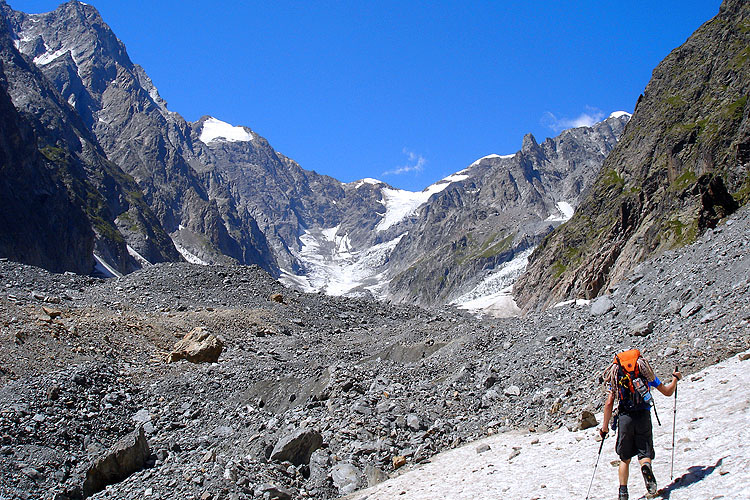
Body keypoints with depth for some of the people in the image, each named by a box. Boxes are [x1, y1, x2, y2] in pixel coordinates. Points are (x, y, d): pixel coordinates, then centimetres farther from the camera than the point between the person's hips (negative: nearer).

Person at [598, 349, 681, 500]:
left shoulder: (615, 374, 11)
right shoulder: (645, 370, 12)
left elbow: (609, 403, 3)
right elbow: (667, 392, 16)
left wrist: (605, 426, 8)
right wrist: (675, 378, 36)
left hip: (624, 418, 1)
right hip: (643, 416, 0)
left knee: (625, 458, 13)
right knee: (644, 454, 4)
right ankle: (646, 467, -31)